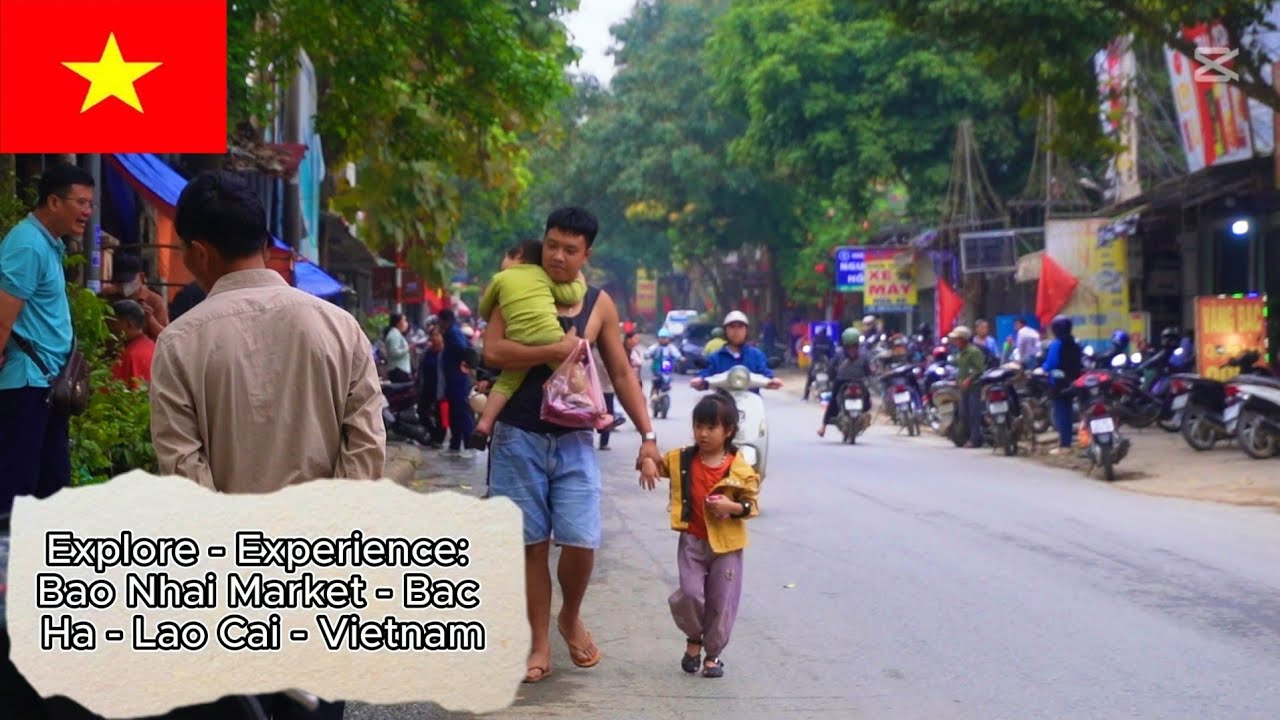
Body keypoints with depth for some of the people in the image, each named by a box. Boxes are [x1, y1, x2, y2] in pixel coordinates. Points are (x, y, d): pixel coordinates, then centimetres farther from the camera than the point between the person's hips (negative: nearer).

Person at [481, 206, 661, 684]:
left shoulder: (598, 304, 5)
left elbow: (621, 374, 9)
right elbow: (492, 352, -15)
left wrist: (647, 435, 3)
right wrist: (555, 351, -23)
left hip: (573, 441, 1)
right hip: (519, 439, -1)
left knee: (581, 543, -7)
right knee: (532, 543, 2)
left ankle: (571, 618, 21)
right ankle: (539, 642, 14)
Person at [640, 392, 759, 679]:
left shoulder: (740, 469, -8)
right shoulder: (682, 459, 0)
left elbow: (753, 505, -2)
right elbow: (658, 465, 15)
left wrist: (733, 507, -21)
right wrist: (648, 462, -8)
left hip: (726, 544, -1)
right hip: (692, 540, 1)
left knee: (721, 602, 5)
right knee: (690, 593, -10)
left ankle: (713, 654, 22)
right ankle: (694, 639, 19)